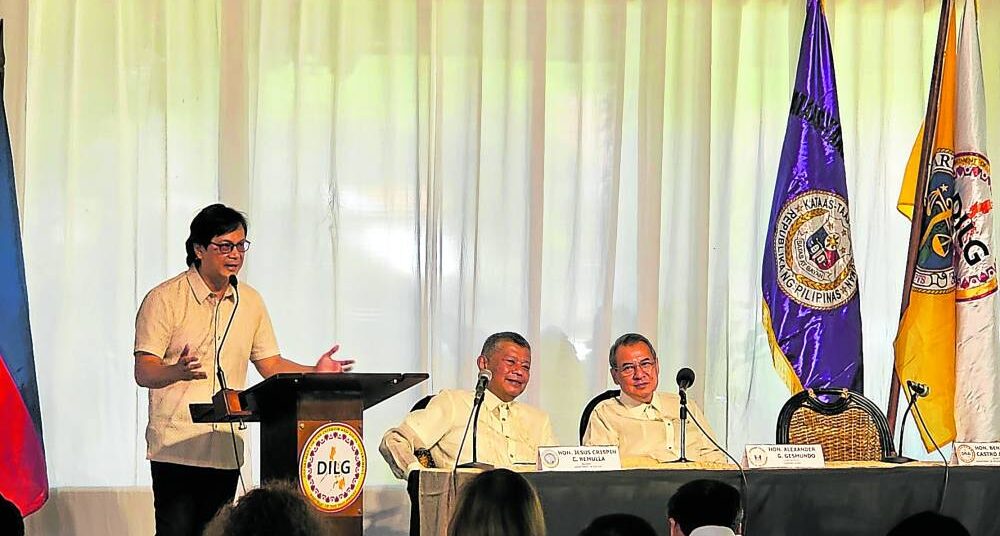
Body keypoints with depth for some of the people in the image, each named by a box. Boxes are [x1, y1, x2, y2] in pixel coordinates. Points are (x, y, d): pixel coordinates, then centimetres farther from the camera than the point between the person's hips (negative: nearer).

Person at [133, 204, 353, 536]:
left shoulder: (250, 302, 14)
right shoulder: (164, 299, -5)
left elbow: (270, 364, 18)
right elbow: (144, 373, -10)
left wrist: (314, 373, -1)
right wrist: (179, 371, -32)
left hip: (226, 450, 5)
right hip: (176, 450, -5)